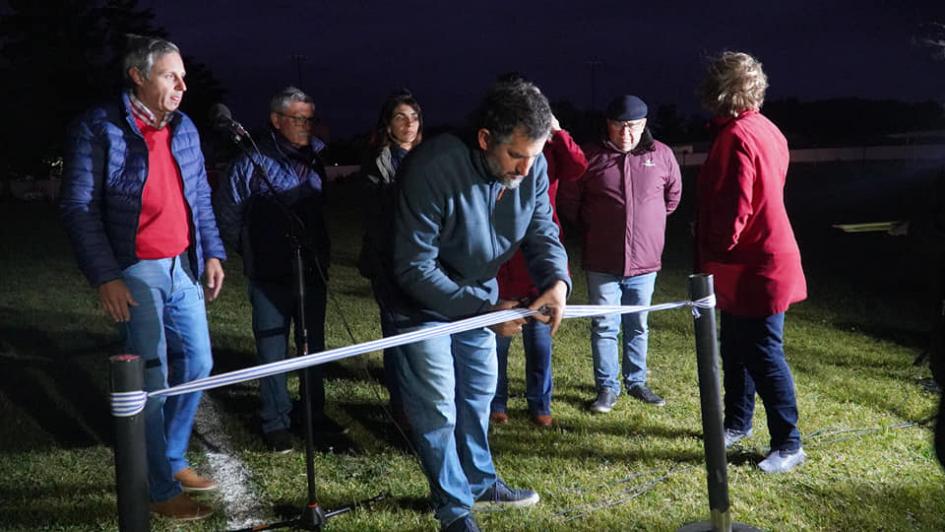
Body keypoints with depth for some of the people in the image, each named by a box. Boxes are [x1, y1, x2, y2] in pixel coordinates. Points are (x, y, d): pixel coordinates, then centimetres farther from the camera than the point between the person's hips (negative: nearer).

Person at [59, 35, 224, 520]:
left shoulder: (184, 127, 9)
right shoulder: (98, 128, -10)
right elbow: (79, 208, -11)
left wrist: (212, 252, 9)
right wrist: (104, 277, -16)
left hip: (183, 267, 7)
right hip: (135, 273, -7)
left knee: (197, 363, 13)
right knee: (152, 380, -2)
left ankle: (172, 460, 32)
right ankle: (160, 489, 12)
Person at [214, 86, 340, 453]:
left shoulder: (317, 157, 3)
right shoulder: (253, 162, -11)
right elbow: (226, 212, -4)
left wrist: (321, 252, 9)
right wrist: (250, 250, 3)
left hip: (312, 272, 5)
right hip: (270, 279, -5)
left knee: (315, 346, 14)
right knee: (273, 352, 2)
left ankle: (316, 414, 28)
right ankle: (276, 423, 14)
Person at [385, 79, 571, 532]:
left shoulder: (532, 166, -17)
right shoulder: (431, 168, -36)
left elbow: (543, 232, -7)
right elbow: (414, 269, -32)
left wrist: (557, 280, -30)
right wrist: (486, 309, -35)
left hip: (479, 294, 6)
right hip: (423, 301, -6)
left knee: (479, 391, 20)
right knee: (437, 408, 0)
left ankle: (479, 481, 41)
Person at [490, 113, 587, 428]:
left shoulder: (549, 147, 4)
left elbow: (577, 168, -14)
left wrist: (556, 131, -15)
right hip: (503, 261, -2)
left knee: (540, 336, 10)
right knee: (499, 335, 9)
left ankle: (539, 404, 24)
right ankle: (496, 403, 24)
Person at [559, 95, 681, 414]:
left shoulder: (661, 155, -3)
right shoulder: (591, 157, -7)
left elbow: (673, 195, 15)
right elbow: (569, 201, 4)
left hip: (644, 260, 2)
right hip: (602, 263, -2)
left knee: (637, 326, 15)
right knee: (604, 327, 6)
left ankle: (636, 382, 30)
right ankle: (607, 387, 17)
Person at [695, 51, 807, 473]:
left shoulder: (736, 137, -20)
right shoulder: (766, 130, 10)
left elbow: (733, 208, -23)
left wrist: (712, 259, -11)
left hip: (753, 268, -10)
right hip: (757, 263, 10)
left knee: (763, 354, -2)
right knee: (736, 347, 19)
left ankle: (788, 445, 8)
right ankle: (737, 422, 32)